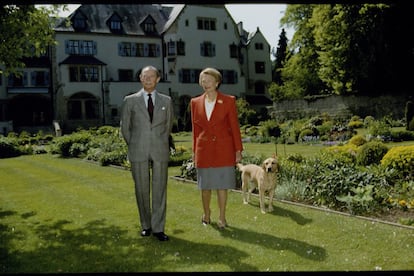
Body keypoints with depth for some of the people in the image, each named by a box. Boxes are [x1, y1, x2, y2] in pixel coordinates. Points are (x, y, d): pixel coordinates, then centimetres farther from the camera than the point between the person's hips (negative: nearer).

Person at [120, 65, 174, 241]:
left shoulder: (166, 101, 8)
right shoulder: (130, 101, 4)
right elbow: (125, 127, 9)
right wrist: (133, 147, 8)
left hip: (160, 152, 1)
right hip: (138, 153, -1)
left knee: (160, 190, 1)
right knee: (142, 190, 5)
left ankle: (158, 228, 8)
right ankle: (146, 225, 19)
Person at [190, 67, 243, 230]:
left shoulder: (228, 101, -2)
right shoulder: (196, 102, 6)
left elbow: (234, 126, -1)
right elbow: (195, 128, 10)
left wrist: (238, 149, -4)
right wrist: (194, 151, 10)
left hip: (223, 149, -2)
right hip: (204, 149, 2)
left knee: (222, 184, 1)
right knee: (205, 185, 9)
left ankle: (222, 217, 14)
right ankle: (206, 214, 28)